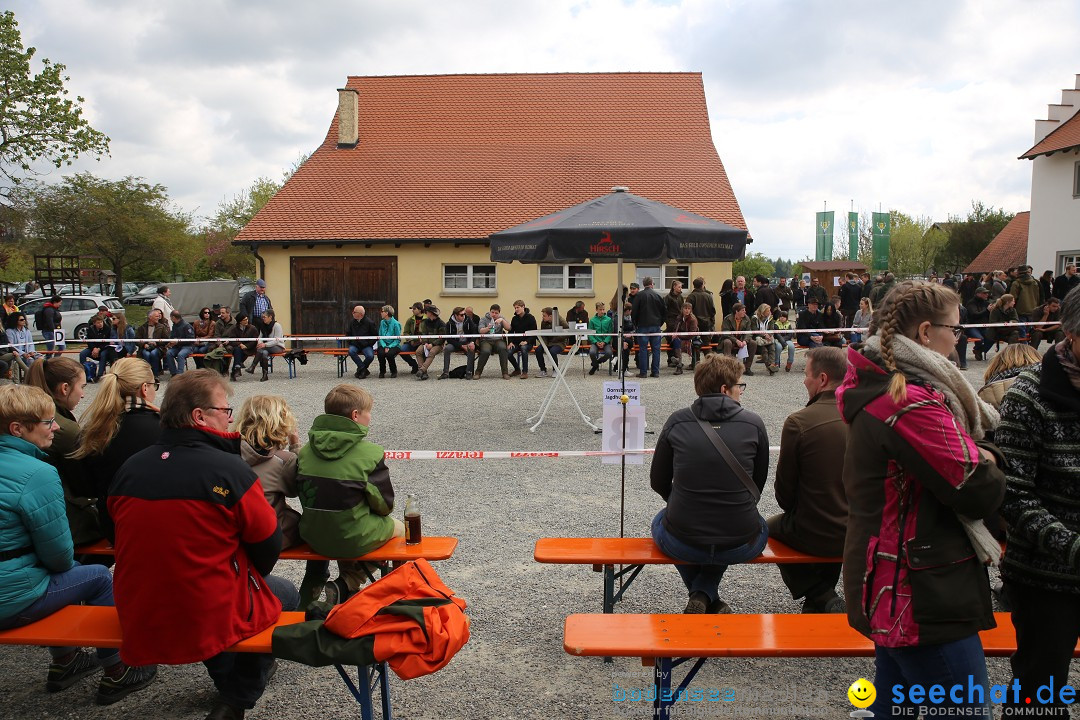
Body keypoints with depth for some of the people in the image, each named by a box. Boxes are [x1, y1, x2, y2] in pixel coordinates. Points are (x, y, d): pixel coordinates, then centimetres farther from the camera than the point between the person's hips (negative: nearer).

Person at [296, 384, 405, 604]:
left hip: (313, 537, 5)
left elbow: (305, 496, 6)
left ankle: (348, 586, 28)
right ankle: (347, 584, 10)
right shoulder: (370, 453, -16)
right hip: (353, 541, -5)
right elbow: (384, 505, -9)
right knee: (398, 526, 23)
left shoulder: (306, 451, -1)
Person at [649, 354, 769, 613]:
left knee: (661, 520, 35)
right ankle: (705, 594, 22)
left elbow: (658, 482, 6)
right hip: (741, 546, 1)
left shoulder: (677, 422, -3)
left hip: (681, 544, 0)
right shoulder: (754, 424, -3)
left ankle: (705, 600, 25)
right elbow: (758, 484, 8)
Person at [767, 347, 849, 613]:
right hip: (857, 533, 5)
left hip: (813, 534, -5)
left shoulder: (799, 422, -21)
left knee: (772, 526, 27)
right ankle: (825, 593, 36)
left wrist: (792, 510, 12)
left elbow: (784, 489, -10)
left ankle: (823, 599, 16)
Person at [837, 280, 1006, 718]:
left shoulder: (879, 385, 9)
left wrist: (980, 453, -5)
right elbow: (979, 492, -20)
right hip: (924, 598, -10)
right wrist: (988, 464, 0)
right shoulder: (911, 402, -22)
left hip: (893, 586, 10)